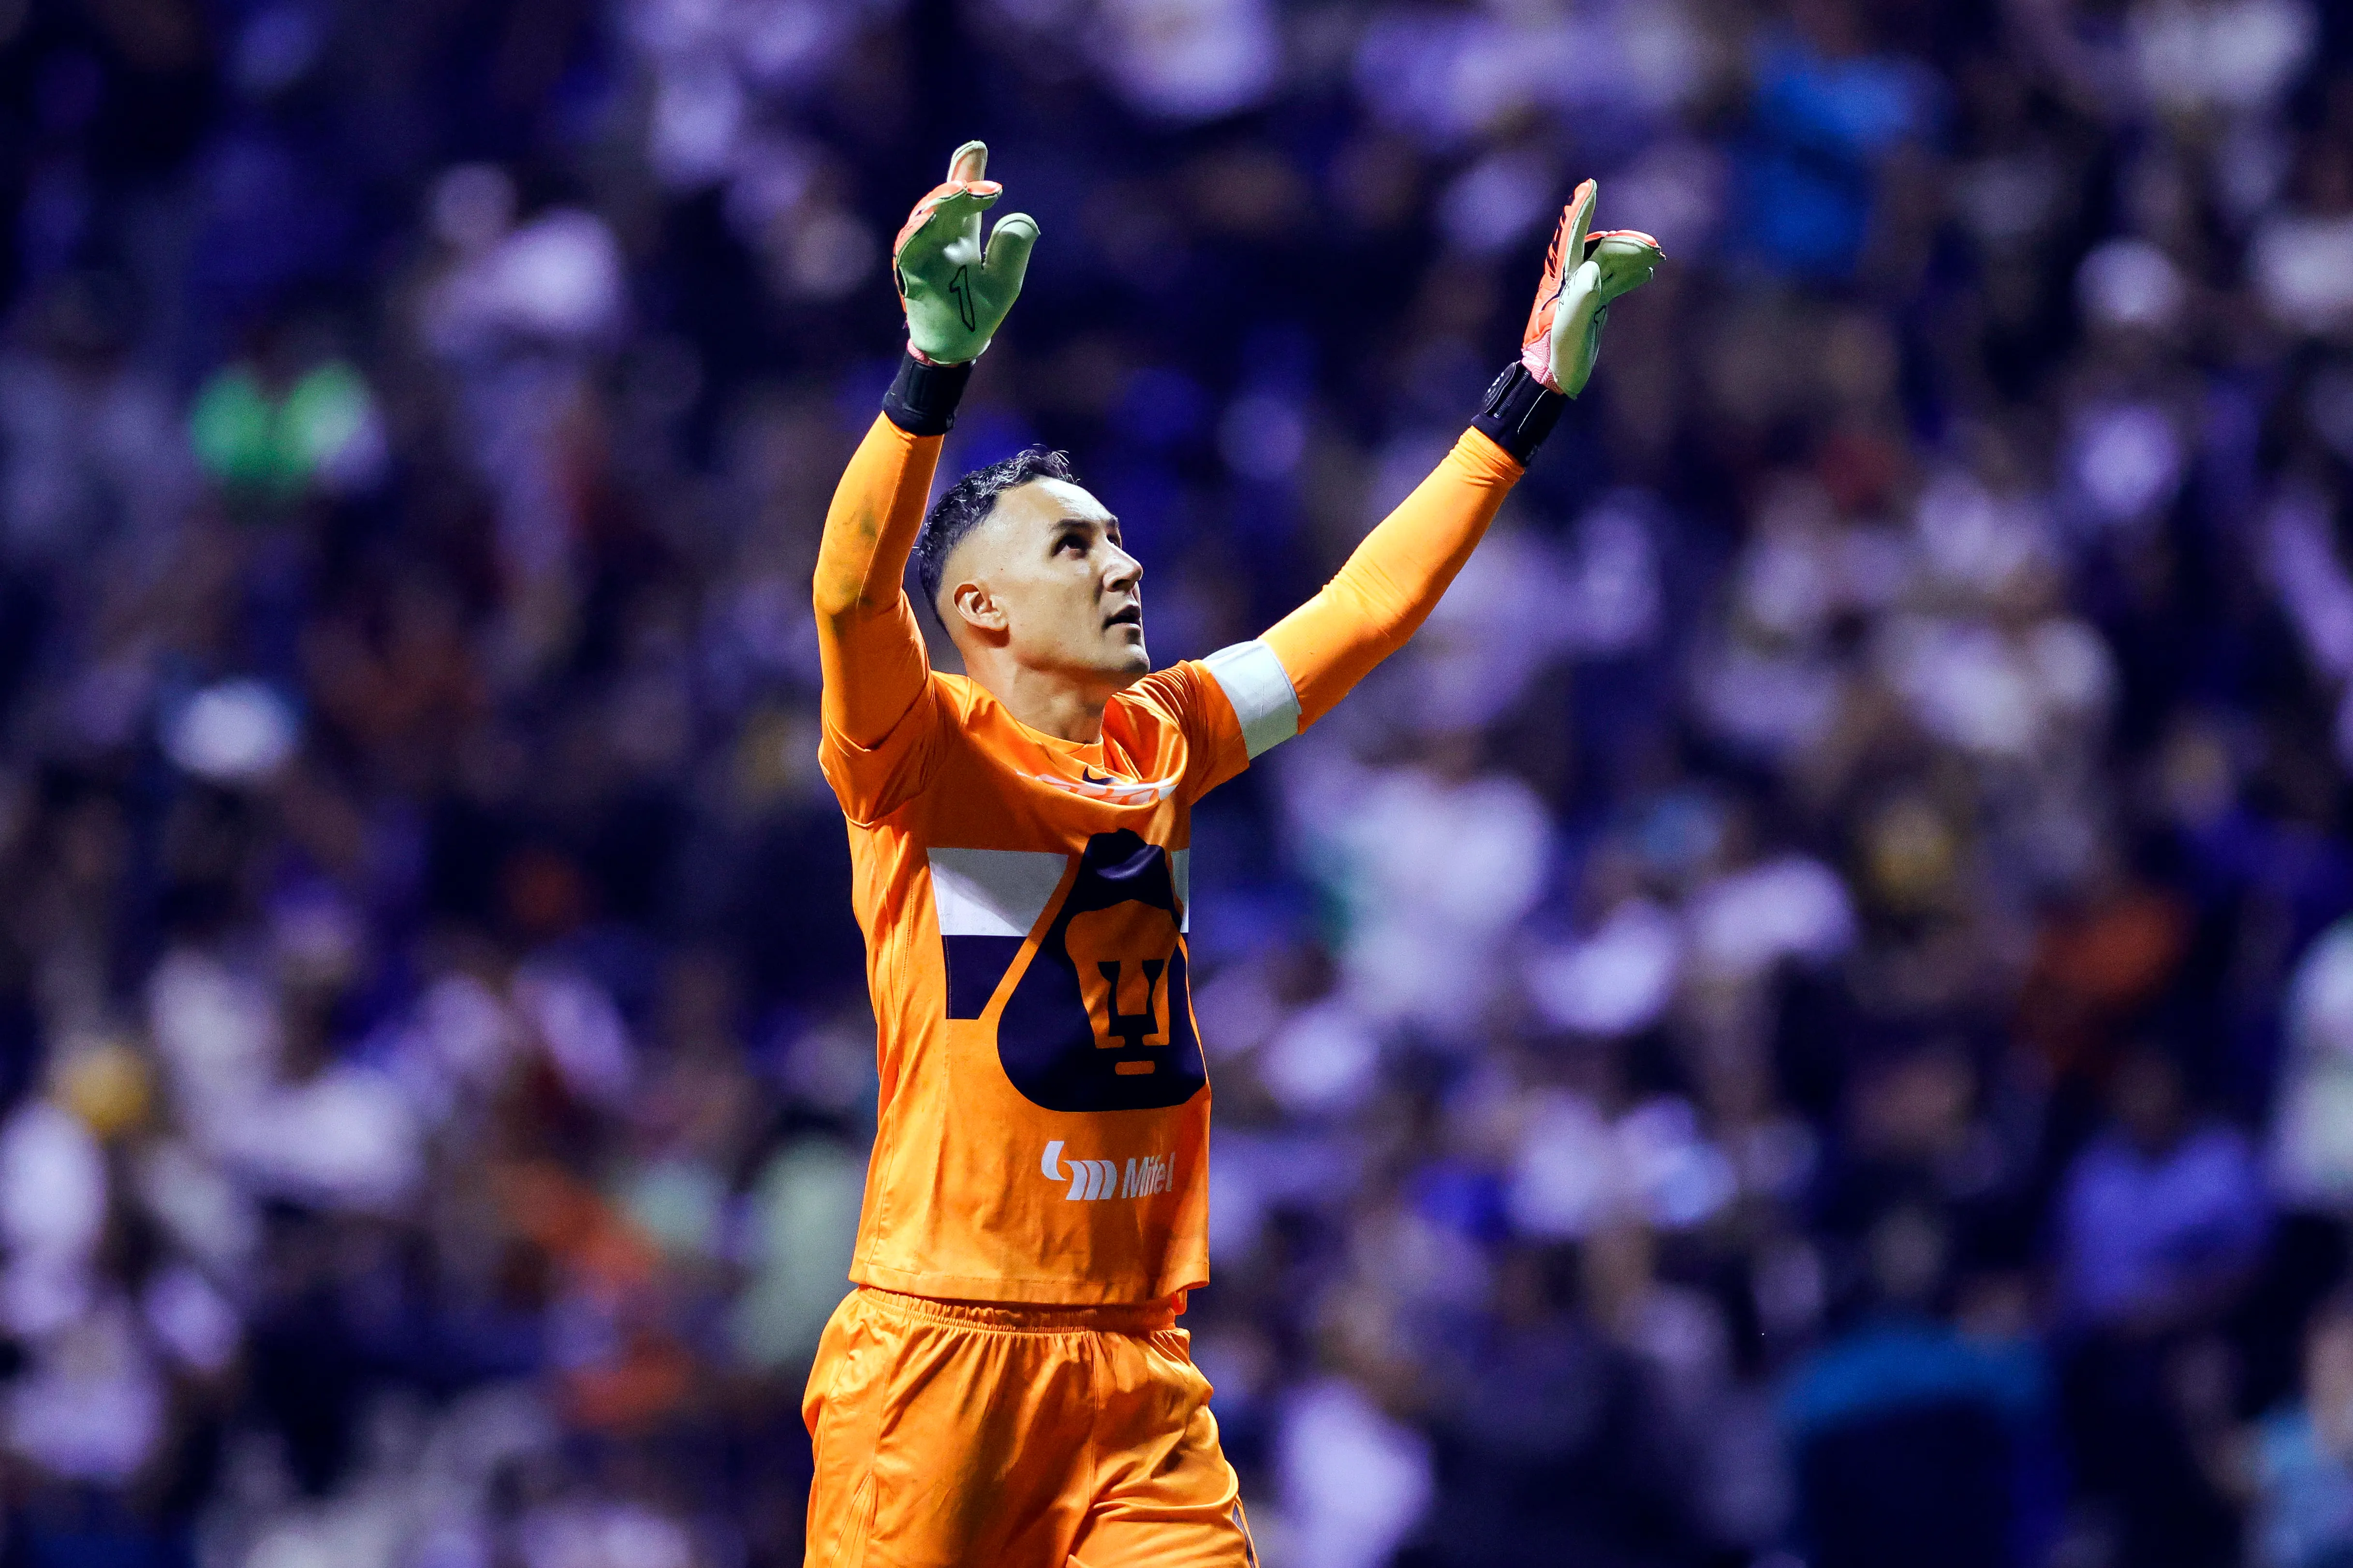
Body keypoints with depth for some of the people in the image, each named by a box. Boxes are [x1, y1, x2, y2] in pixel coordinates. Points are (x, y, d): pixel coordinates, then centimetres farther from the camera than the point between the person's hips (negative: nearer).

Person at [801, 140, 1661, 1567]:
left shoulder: (1166, 744, 14)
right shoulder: (923, 757, -3)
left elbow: (1368, 605, 19)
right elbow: (852, 596, -23)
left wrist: (1534, 392, 16)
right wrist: (940, 363, -36)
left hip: (1135, 1371, 5)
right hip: (942, 1350, -5)